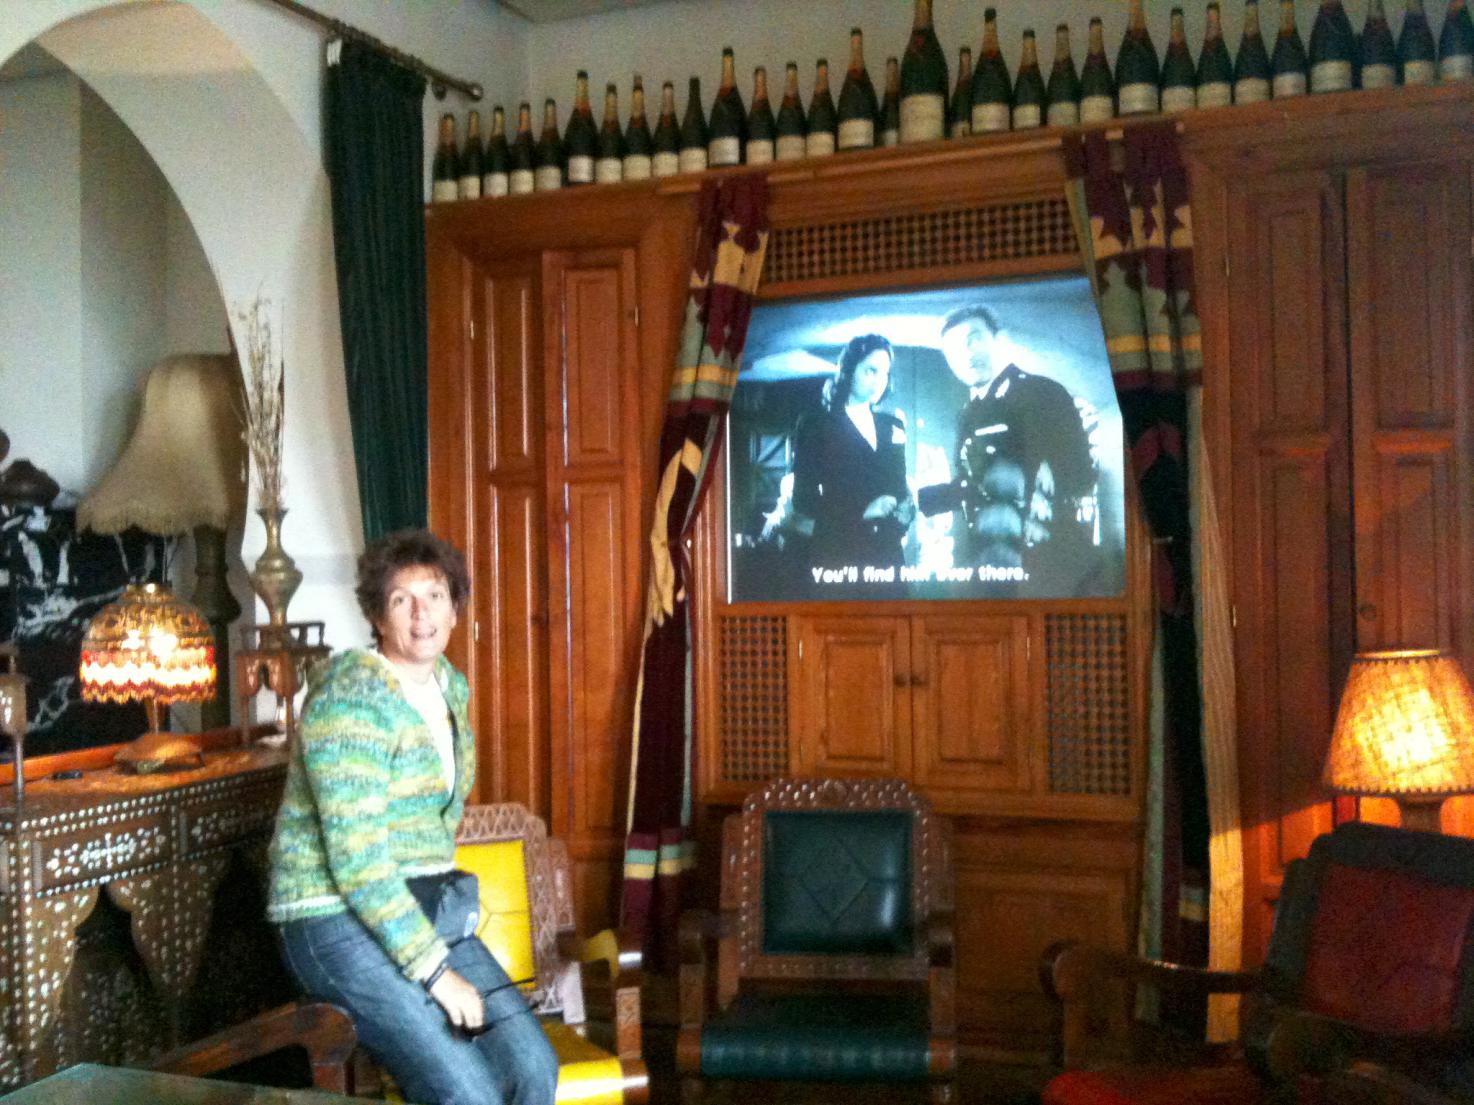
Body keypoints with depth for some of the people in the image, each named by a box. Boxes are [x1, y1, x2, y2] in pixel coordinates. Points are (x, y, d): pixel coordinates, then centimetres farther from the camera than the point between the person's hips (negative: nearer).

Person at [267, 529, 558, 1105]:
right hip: (339, 921, -7)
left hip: (426, 907, 7)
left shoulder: (451, 686, 8)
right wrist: (436, 971, -21)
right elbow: (358, 861, -23)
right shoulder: (351, 695, -18)